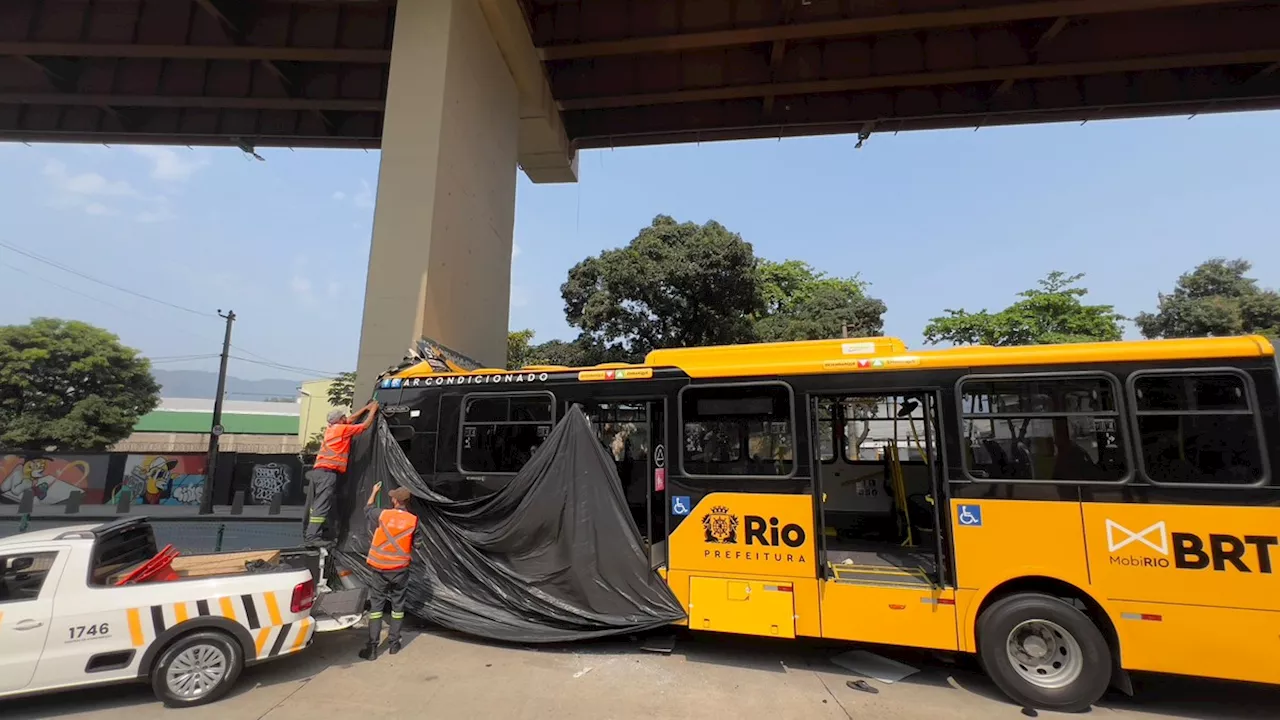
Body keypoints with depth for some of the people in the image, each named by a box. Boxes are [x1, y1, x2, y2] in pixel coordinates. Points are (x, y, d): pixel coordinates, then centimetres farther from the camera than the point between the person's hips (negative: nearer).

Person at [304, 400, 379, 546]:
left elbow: (351, 419, 32)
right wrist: (373, 410, 14)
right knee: (322, 505, -11)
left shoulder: (330, 428, 20)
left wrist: (366, 408, 35)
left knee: (316, 504, 12)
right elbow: (365, 425, 2)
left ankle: (309, 533, 15)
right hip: (328, 473, -9)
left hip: (318, 470, 9)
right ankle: (313, 537, -15)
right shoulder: (343, 429, -3)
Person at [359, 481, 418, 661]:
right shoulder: (413, 520, -10)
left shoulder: (382, 515, -10)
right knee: (398, 606, 14)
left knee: (376, 606, 8)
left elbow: (367, 509, 13)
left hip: (380, 569, 0)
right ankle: (394, 644, 22)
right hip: (401, 569, 1)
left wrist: (374, 491, 27)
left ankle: (372, 648, 9)